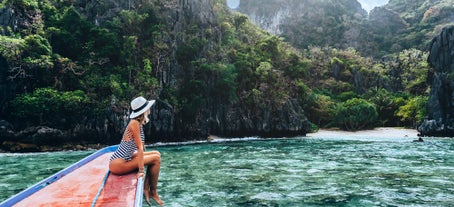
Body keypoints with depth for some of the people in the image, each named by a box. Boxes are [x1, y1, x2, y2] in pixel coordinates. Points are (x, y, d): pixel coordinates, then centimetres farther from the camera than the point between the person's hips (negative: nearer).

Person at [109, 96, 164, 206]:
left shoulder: (139, 123, 8)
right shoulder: (134, 123, -19)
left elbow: (141, 146, 16)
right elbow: (140, 148, -21)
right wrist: (141, 170, -22)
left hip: (126, 158, 10)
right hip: (118, 164, -9)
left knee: (156, 154, 9)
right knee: (156, 159, -10)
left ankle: (146, 188, 9)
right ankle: (153, 192, 5)